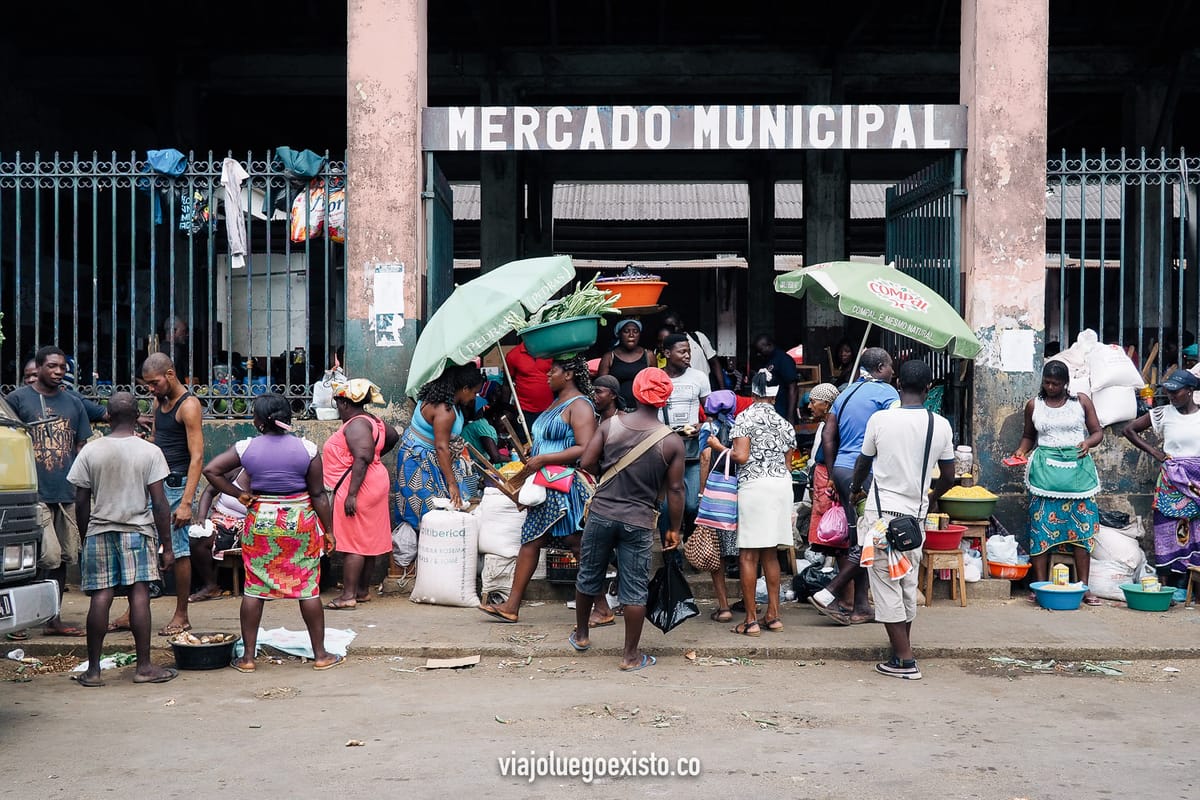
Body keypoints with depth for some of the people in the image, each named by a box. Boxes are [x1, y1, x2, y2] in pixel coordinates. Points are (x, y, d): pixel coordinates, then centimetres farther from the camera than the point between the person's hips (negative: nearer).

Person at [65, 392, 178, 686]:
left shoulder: (90, 451, 1)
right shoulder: (150, 452, -4)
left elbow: (81, 502, 3)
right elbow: (159, 503, -6)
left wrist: (85, 536, 15)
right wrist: (167, 545, -1)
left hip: (99, 531, 2)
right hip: (138, 531, -2)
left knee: (100, 597, 2)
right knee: (139, 595, -1)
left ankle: (93, 670, 7)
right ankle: (144, 667, 1)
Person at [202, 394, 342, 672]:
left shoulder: (246, 448, -4)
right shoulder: (307, 449, -6)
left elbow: (211, 470, -5)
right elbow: (319, 495, -5)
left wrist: (238, 494, 1)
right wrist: (328, 530, 3)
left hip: (260, 522, 1)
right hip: (301, 523, -1)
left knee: (253, 589, 9)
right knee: (308, 589, 5)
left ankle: (248, 657, 14)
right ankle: (320, 655, 12)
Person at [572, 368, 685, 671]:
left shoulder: (611, 425, -5)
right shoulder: (672, 442, -9)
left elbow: (587, 462, -4)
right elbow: (675, 490, -6)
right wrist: (674, 529, 5)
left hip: (601, 513, 2)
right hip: (639, 522, -2)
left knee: (588, 575, 20)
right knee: (635, 589, 7)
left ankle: (581, 635, 37)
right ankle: (631, 655, 14)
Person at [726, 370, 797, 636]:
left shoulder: (746, 417, -4)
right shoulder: (784, 424, 13)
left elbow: (741, 456, -13)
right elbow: (787, 463, 15)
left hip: (754, 484, -6)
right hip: (782, 484, 6)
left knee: (748, 555, -2)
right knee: (770, 553, 14)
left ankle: (751, 620, -2)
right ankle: (773, 615, 16)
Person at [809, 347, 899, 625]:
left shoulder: (845, 394, 18)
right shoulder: (886, 392, -4)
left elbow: (828, 436, 14)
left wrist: (833, 476, 16)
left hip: (841, 469, 8)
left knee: (857, 540, 11)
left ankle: (861, 608, 13)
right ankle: (827, 594, -9)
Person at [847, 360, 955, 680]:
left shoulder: (880, 419, -9)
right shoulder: (941, 425, -2)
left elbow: (863, 463, 7)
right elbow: (948, 477, 6)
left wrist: (855, 487, 29)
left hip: (881, 512, -4)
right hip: (916, 513, 4)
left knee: (886, 585, 0)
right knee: (908, 584, 16)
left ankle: (905, 661, -1)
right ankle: (901, 648, 28)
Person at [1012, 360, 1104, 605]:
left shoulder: (1081, 402, 6)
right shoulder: (1034, 405, 9)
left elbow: (1098, 431, 9)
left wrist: (1088, 442, -12)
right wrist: (1022, 450, 0)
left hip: (1077, 467, 0)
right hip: (1045, 469, 0)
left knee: (1082, 527, -2)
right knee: (1041, 527, -4)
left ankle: (1084, 587, 3)